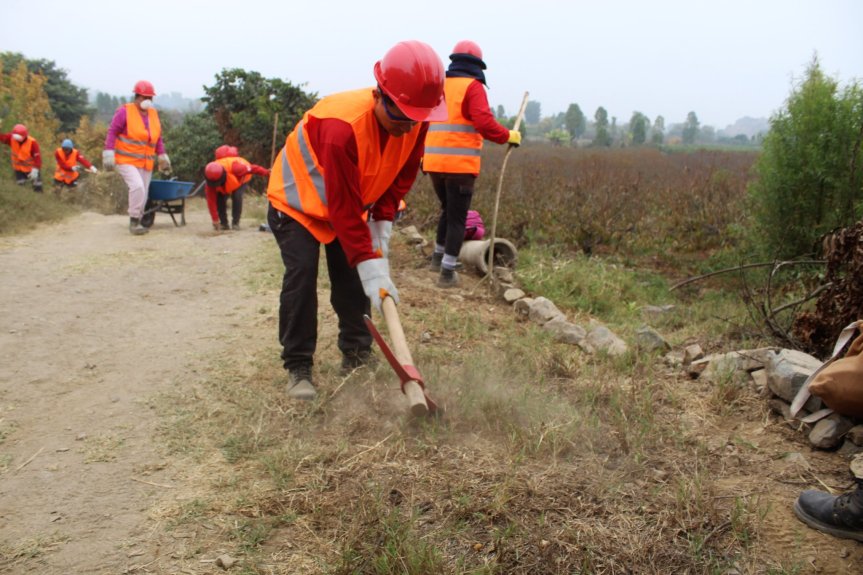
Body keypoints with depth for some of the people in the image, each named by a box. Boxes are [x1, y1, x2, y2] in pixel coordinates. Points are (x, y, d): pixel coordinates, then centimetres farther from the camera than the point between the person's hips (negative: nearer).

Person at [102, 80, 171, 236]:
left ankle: (136, 223, 20)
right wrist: (109, 153, -16)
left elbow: (158, 137, 19)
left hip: (146, 163, 6)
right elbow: (112, 131, -7)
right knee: (137, 186, -25)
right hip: (126, 160, -6)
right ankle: (134, 221, -14)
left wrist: (162, 156, 17)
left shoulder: (153, 114, 11)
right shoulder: (125, 111, -6)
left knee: (143, 196, 6)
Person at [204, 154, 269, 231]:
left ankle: (235, 223, -12)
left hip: (241, 178, -3)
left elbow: (252, 169, -33)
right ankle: (223, 223, -1)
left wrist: (267, 173, -22)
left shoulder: (234, 168, -46)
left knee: (236, 196, -28)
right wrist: (215, 220, -27)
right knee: (219, 198, -19)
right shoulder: (211, 181, -34)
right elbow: (211, 201, -28)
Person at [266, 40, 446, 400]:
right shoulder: (343, 127, -40)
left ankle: (356, 356, 16)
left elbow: (402, 177, -4)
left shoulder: (415, 122, -20)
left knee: (351, 276, 3)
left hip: (351, 201, 6)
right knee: (302, 274, -16)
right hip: (298, 198, -6)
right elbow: (343, 208, -37)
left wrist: (383, 223, -16)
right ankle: (298, 368, -6)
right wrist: (370, 267, -37)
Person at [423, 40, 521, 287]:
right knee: (457, 218, 3)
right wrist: (508, 136, -2)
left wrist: (421, 155, 22)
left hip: (434, 162, 6)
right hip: (460, 163, -6)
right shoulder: (473, 87, -5)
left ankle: (438, 257, 33)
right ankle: (447, 272, 3)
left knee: (448, 209, 25)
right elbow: (484, 123, -16)